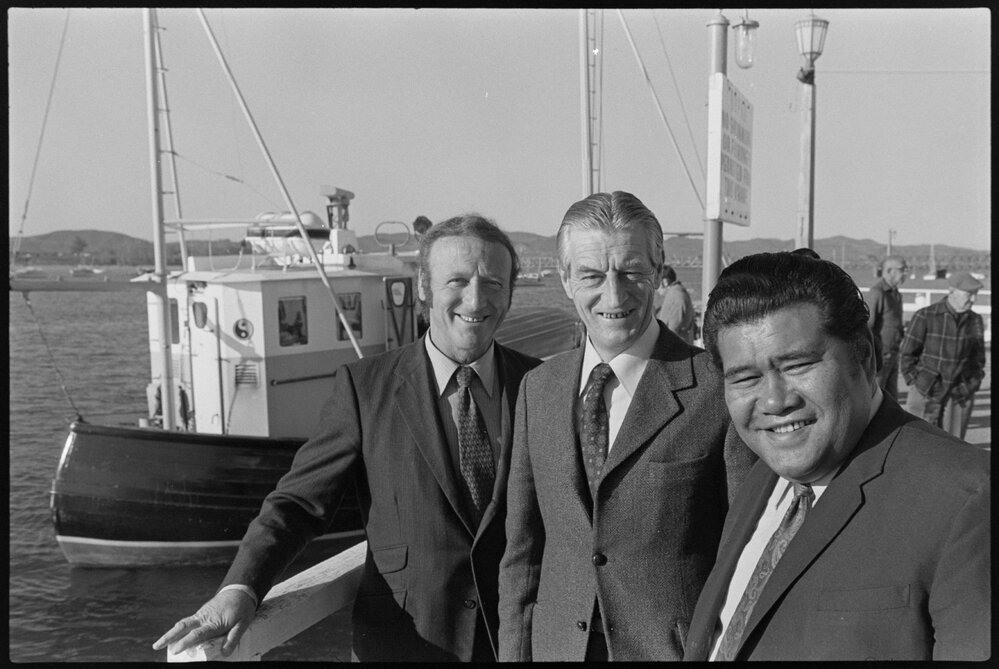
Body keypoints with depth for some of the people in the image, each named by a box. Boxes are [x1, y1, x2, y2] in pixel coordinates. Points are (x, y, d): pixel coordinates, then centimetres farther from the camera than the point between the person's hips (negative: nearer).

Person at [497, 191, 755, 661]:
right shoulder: (537, 389, 1)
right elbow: (522, 550, 5)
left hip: (682, 646, -4)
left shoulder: (721, 387, -15)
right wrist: (514, 652, 3)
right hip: (558, 645, 4)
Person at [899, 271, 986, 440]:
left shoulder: (975, 321, 4)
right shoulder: (925, 316, -7)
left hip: (960, 398, 3)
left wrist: (971, 386, 3)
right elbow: (907, 354, -3)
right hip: (926, 394, -3)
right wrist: (916, 384, -7)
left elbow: (978, 359, 13)